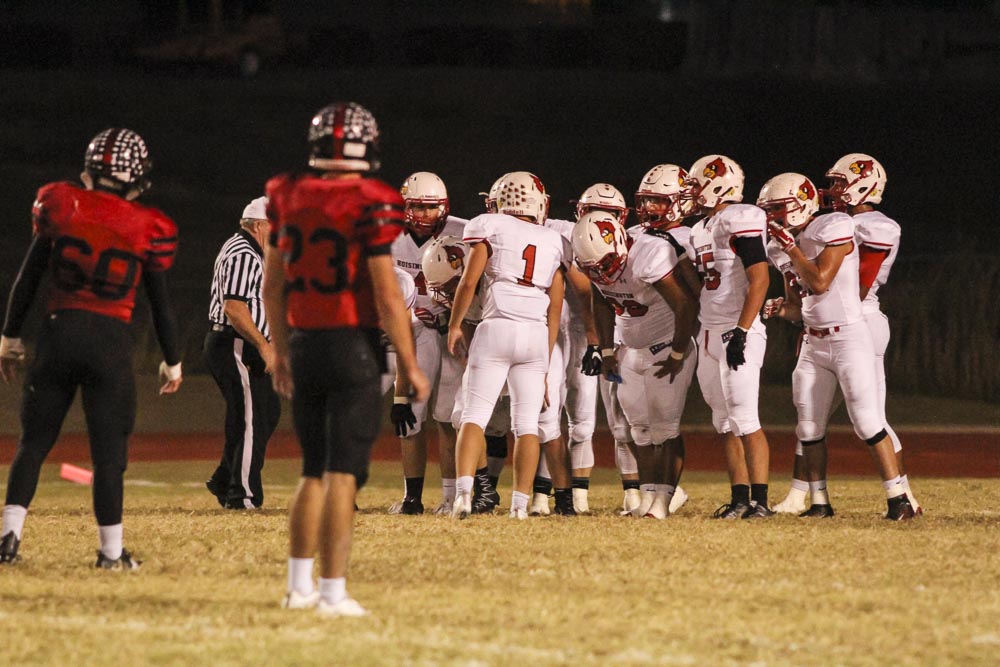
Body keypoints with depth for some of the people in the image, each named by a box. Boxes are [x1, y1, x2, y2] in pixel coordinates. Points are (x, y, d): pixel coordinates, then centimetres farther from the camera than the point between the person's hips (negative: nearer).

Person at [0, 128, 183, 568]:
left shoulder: (60, 207, -1)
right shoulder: (147, 230, -3)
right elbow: (160, 304, 5)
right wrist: (173, 361, 18)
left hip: (59, 333, 1)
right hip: (110, 341, -1)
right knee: (109, 450, 5)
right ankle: (111, 551, 7)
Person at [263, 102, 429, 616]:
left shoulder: (288, 198, 5)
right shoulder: (370, 206, -12)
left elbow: (272, 286, 13)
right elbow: (387, 296, -13)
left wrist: (280, 351, 24)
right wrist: (410, 365, -5)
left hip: (302, 344, 5)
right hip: (353, 346, -5)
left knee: (314, 471, 18)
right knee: (343, 474, -3)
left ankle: (300, 586, 20)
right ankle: (333, 593, -6)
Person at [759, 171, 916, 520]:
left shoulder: (833, 229, -13)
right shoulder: (783, 246, 9)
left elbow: (819, 282, -21)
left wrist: (791, 246, -14)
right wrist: (782, 309, -5)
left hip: (849, 337, -8)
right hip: (813, 344, 8)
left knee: (868, 422, -11)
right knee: (809, 428, 5)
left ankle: (899, 500, -9)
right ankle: (819, 502, 14)